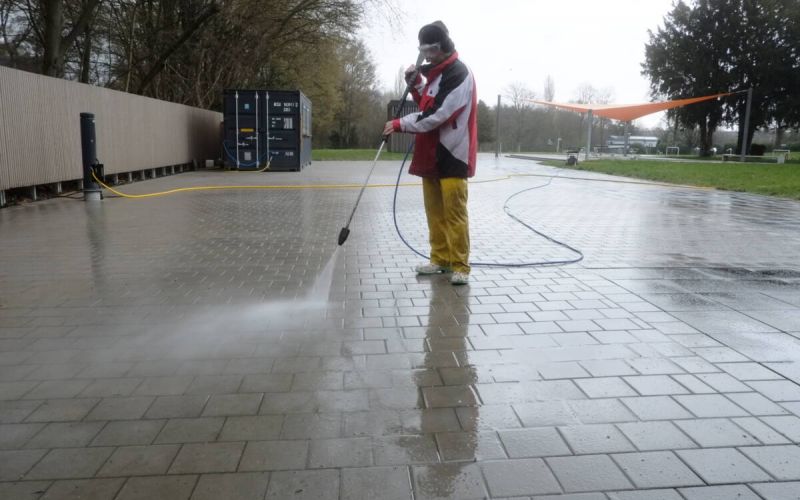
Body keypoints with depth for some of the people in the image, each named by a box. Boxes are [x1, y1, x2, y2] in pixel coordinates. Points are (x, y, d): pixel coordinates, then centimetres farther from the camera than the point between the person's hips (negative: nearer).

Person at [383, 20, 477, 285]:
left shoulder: (458, 74, -14)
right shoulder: (434, 71, 16)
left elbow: (437, 114, -20)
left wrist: (400, 124, -14)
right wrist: (416, 83, 7)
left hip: (452, 154, -9)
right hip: (431, 154, 9)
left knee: (454, 213, -8)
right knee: (435, 212, 11)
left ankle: (460, 266, -2)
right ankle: (440, 260, 20)